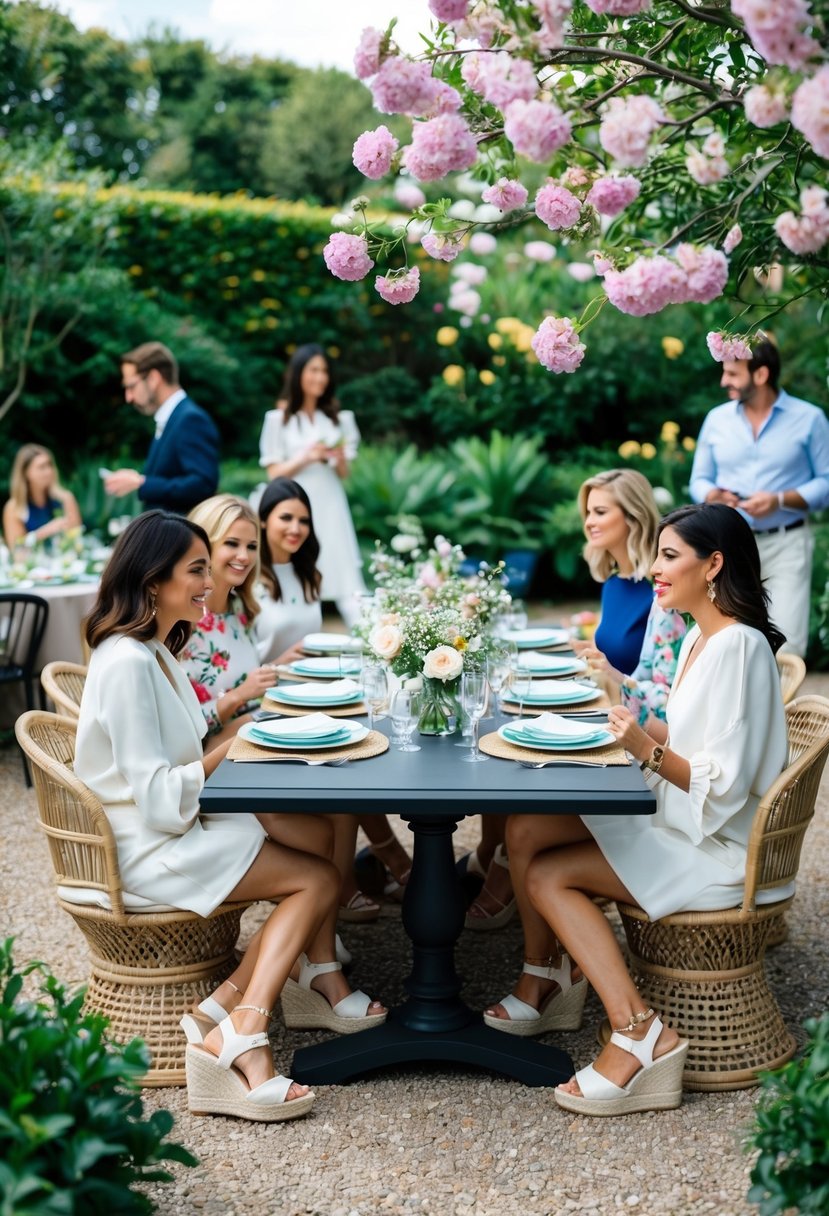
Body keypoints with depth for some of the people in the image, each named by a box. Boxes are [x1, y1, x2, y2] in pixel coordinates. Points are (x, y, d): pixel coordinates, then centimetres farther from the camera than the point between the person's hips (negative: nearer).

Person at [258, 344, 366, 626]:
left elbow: (344, 474, 13)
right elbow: (274, 472, 1)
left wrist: (340, 458, -8)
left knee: (346, 581, -5)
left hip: (330, 508, 2)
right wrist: (306, 457, -13)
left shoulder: (338, 418, 12)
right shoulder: (279, 419, 2)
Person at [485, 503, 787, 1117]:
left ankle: (641, 1035, -17)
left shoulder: (739, 646, -20)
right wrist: (643, 726, 3)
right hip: (679, 819, 9)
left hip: (719, 848, -9)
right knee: (525, 830, -2)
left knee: (548, 878, -18)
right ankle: (547, 981, 12)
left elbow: (725, 785, -22)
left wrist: (649, 750, -29)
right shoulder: (699, 637, 11)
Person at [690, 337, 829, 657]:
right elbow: (699, 480, 12)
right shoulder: (717, 419, 9)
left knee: (786, 646, -10)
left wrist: (780, 501, -17)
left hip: (786, 545, -3)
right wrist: (712, 495, -11)